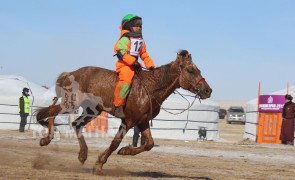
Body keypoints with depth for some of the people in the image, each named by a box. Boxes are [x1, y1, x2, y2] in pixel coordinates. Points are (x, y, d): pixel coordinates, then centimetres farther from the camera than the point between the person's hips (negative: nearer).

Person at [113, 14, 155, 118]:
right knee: (126, 80, -31)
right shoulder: (125, 39, -6)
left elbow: (144, 55, 23)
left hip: (134, 65, 9)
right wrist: (133, 62, -23)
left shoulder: (141, 41, 19)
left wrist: (150, 66, 10)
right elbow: (121, 53, -16)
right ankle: (118, 106, -31)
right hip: (124, 65, -9)